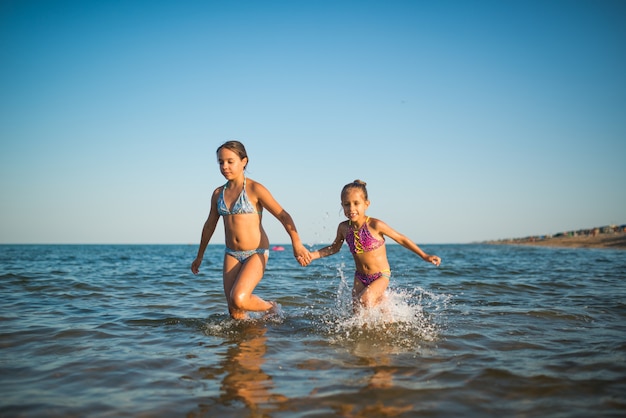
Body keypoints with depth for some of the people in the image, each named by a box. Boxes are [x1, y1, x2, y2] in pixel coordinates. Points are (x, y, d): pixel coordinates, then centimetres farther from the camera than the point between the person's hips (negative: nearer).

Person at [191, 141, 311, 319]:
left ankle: (271, 308, 6)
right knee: (234, 311, -3)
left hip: (256, 254, -5)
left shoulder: (254, 189, -9)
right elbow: (209, 226, 21)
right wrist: (199, 256, 28)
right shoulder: (218, 193, 8)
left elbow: (283, 216, -13)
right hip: (232, 255, 5)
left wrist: (297, 243, -27)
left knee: (238, 299, -23)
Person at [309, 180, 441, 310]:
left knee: (364, 300, -26)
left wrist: (425, 256, -6)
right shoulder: (344, 228, -7)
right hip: (360, 277, 5)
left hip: (381, 276, -5)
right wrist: (312, 255, 2)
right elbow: (334, 248, 13)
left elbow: (401, 239, -9)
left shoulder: (374, 225, -20)